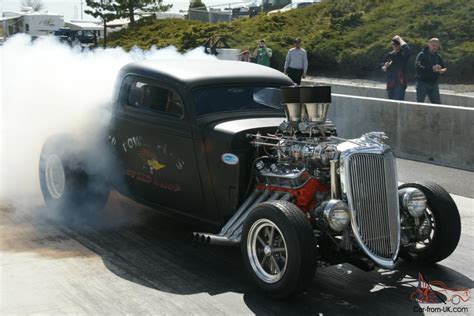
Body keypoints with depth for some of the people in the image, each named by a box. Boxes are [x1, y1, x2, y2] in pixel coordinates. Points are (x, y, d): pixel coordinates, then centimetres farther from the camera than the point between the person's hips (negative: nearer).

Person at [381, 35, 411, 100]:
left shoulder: (404, 54, -5)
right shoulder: (390, 55, 12)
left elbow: (405, 48, -29)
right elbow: (383, 67, 19)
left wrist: (399, 39, -14)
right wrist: (385, 67, -5)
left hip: (400, 84, -6)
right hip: (390, 84, 6)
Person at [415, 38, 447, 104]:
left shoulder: (438, 57, 12)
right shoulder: (421, 55, -6)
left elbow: (443, 68, 14)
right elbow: (419, 68, -19)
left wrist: (442, 71, -11)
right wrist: (432, 68, -25)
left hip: (434, 83, 5)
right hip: (422, 83, -5)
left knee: (438, 104, 4)